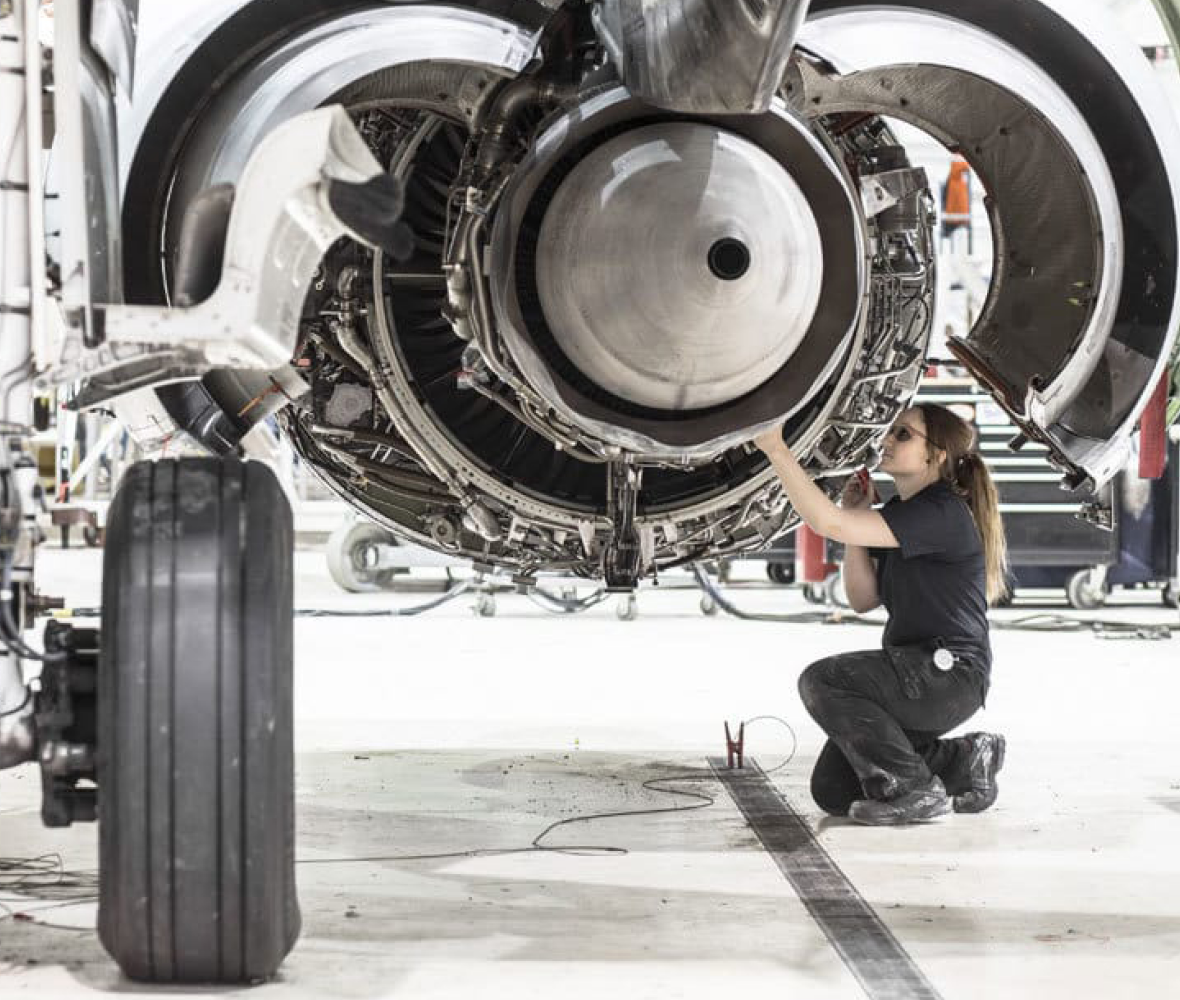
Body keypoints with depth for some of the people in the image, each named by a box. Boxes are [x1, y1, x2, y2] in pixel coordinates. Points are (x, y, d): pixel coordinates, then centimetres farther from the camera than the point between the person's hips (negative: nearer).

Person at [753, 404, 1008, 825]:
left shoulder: (942, 513, -18)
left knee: (821, 680, -23)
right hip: (917, 671, 10)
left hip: (950, 675, -9)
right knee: (832, 791, 3)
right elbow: (863, 599, 10)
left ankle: (915, 790, -12)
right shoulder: (902, 512, 15)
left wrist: (776, 448, -27)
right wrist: (856, 514, 2)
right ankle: (964, 761, 14)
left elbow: (831, 525, -27)